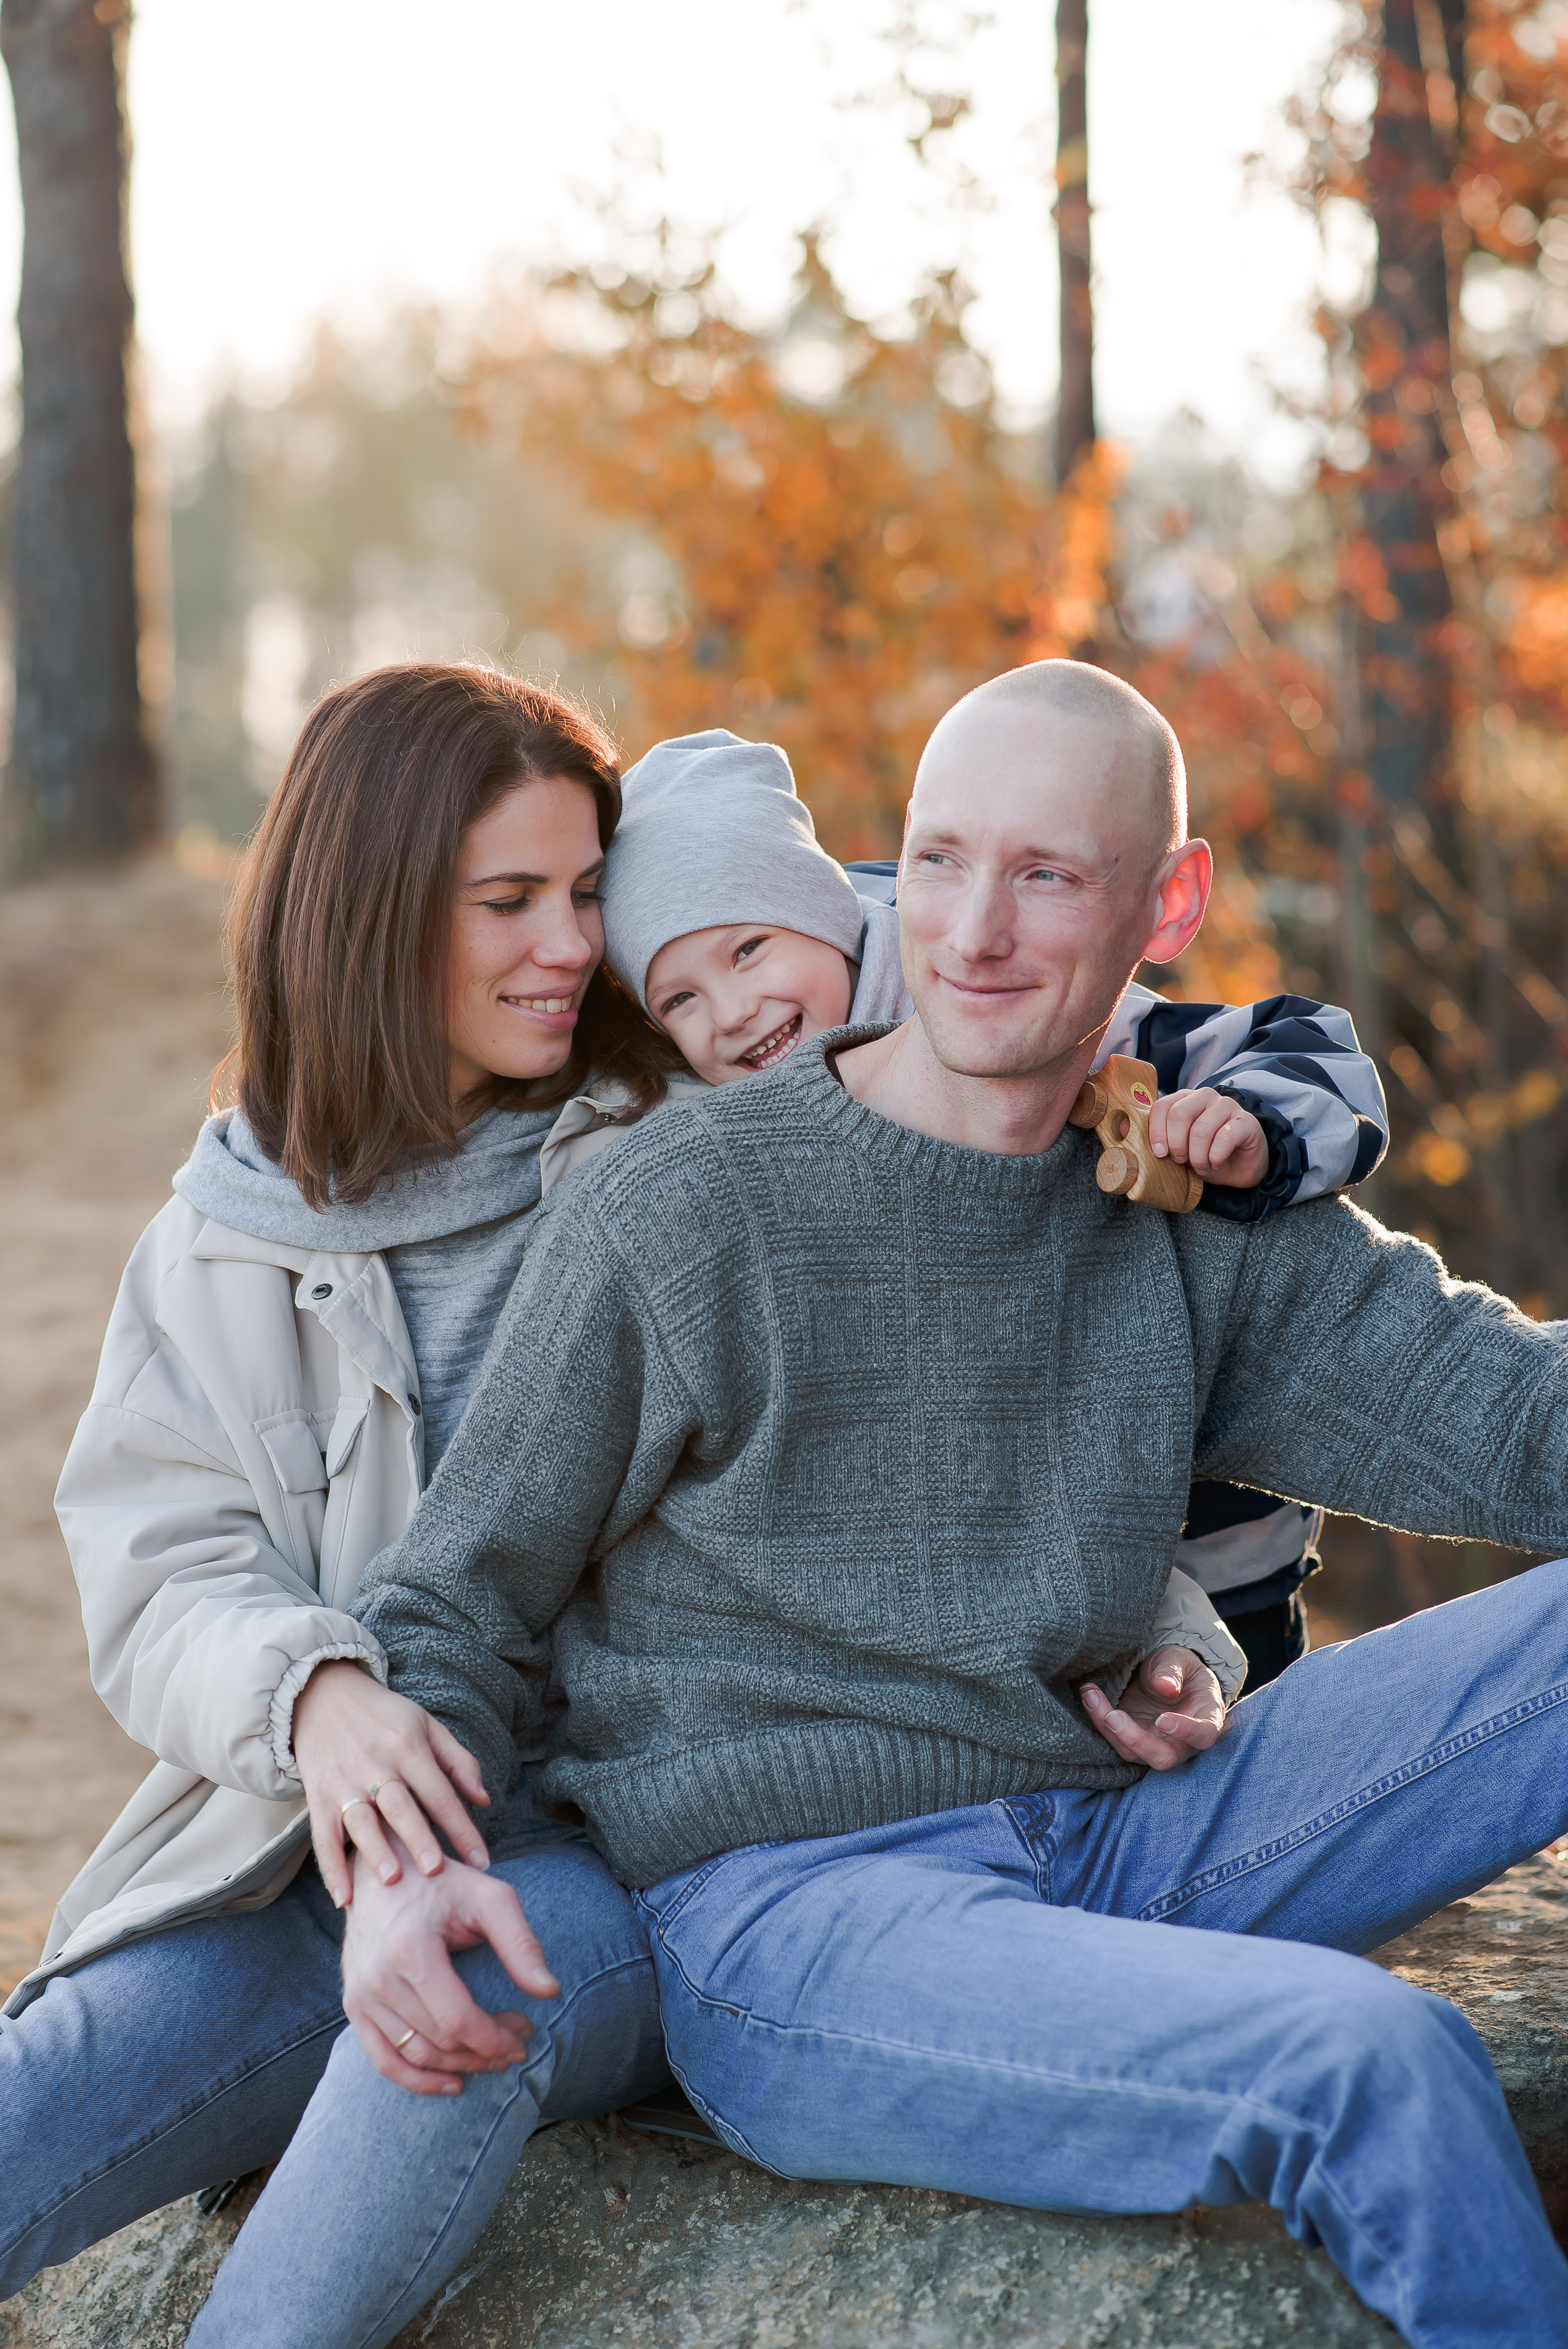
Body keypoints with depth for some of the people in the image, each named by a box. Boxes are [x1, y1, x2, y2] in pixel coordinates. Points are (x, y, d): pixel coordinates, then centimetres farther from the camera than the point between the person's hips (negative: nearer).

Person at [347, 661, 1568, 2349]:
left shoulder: (1197, 1224, 10)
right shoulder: (675, 1213, -5)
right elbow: (449, 1608, -1)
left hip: (1109, 1846, 6)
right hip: (782, 1914, -5)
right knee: (1375, 2066, -28)